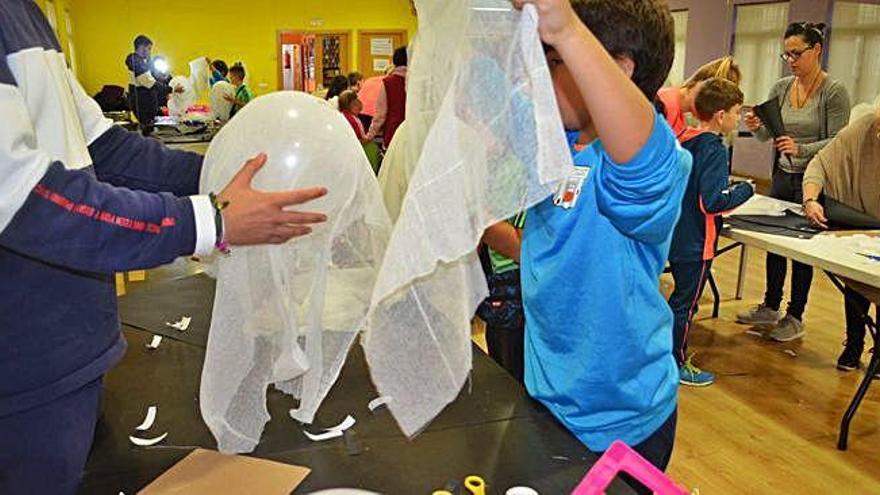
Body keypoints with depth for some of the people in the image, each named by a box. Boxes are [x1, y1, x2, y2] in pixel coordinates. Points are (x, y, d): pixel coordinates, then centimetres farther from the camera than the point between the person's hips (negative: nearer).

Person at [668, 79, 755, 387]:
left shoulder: (683, 140, 4)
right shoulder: (714, 150, -20)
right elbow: (713, 202, -25)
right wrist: (745, 190, -10)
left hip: (676, 234, 8)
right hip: (696, 242, -8)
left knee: (681, 296, 21)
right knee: (686, 303, 4)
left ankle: (670, 351, 33)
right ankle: (676, 365, 17)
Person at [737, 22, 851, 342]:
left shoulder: (834, 92, -11)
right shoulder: (781, 88, 4)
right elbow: (766, 135, 5)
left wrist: (800, 149, -30)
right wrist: (756, 127, -17)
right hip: (782, 175, 5)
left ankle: (795, 318, 16)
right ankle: (770, 307, 26)